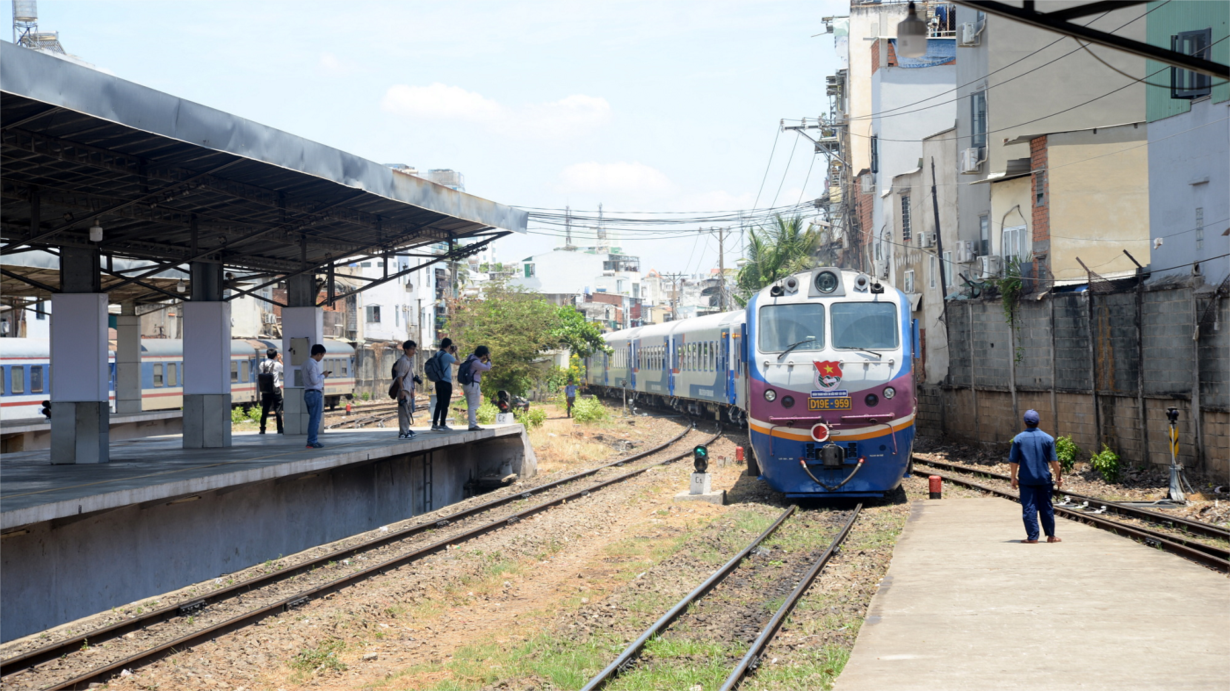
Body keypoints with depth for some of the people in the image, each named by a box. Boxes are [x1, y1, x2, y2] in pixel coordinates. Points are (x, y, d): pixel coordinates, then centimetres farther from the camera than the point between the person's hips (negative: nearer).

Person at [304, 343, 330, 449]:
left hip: (308, 393, 10)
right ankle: (312, 442, -6)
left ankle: (312, 440, 15)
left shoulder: (306, 364, 16)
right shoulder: (313, 364, -15)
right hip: (314, 393, -10)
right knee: (315, 418, -6)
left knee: (313, 418, 14)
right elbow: (314, 380, -20)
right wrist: (323, 375, -5)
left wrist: (322, 374, 15)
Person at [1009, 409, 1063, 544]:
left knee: (1029, 507, 1)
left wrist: (1014, 477, 7)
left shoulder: (1018, 439, -4)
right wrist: (1058, 476, 9)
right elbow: (1054, 461, -1)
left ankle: (1032, 537, -1)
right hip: (1044, 478, 1)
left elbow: (1013, 461, -2)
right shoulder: (1048, 438, -2)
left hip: (1026, 479, -1)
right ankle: (1050, 535, 16)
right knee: (1046, 507, 11)